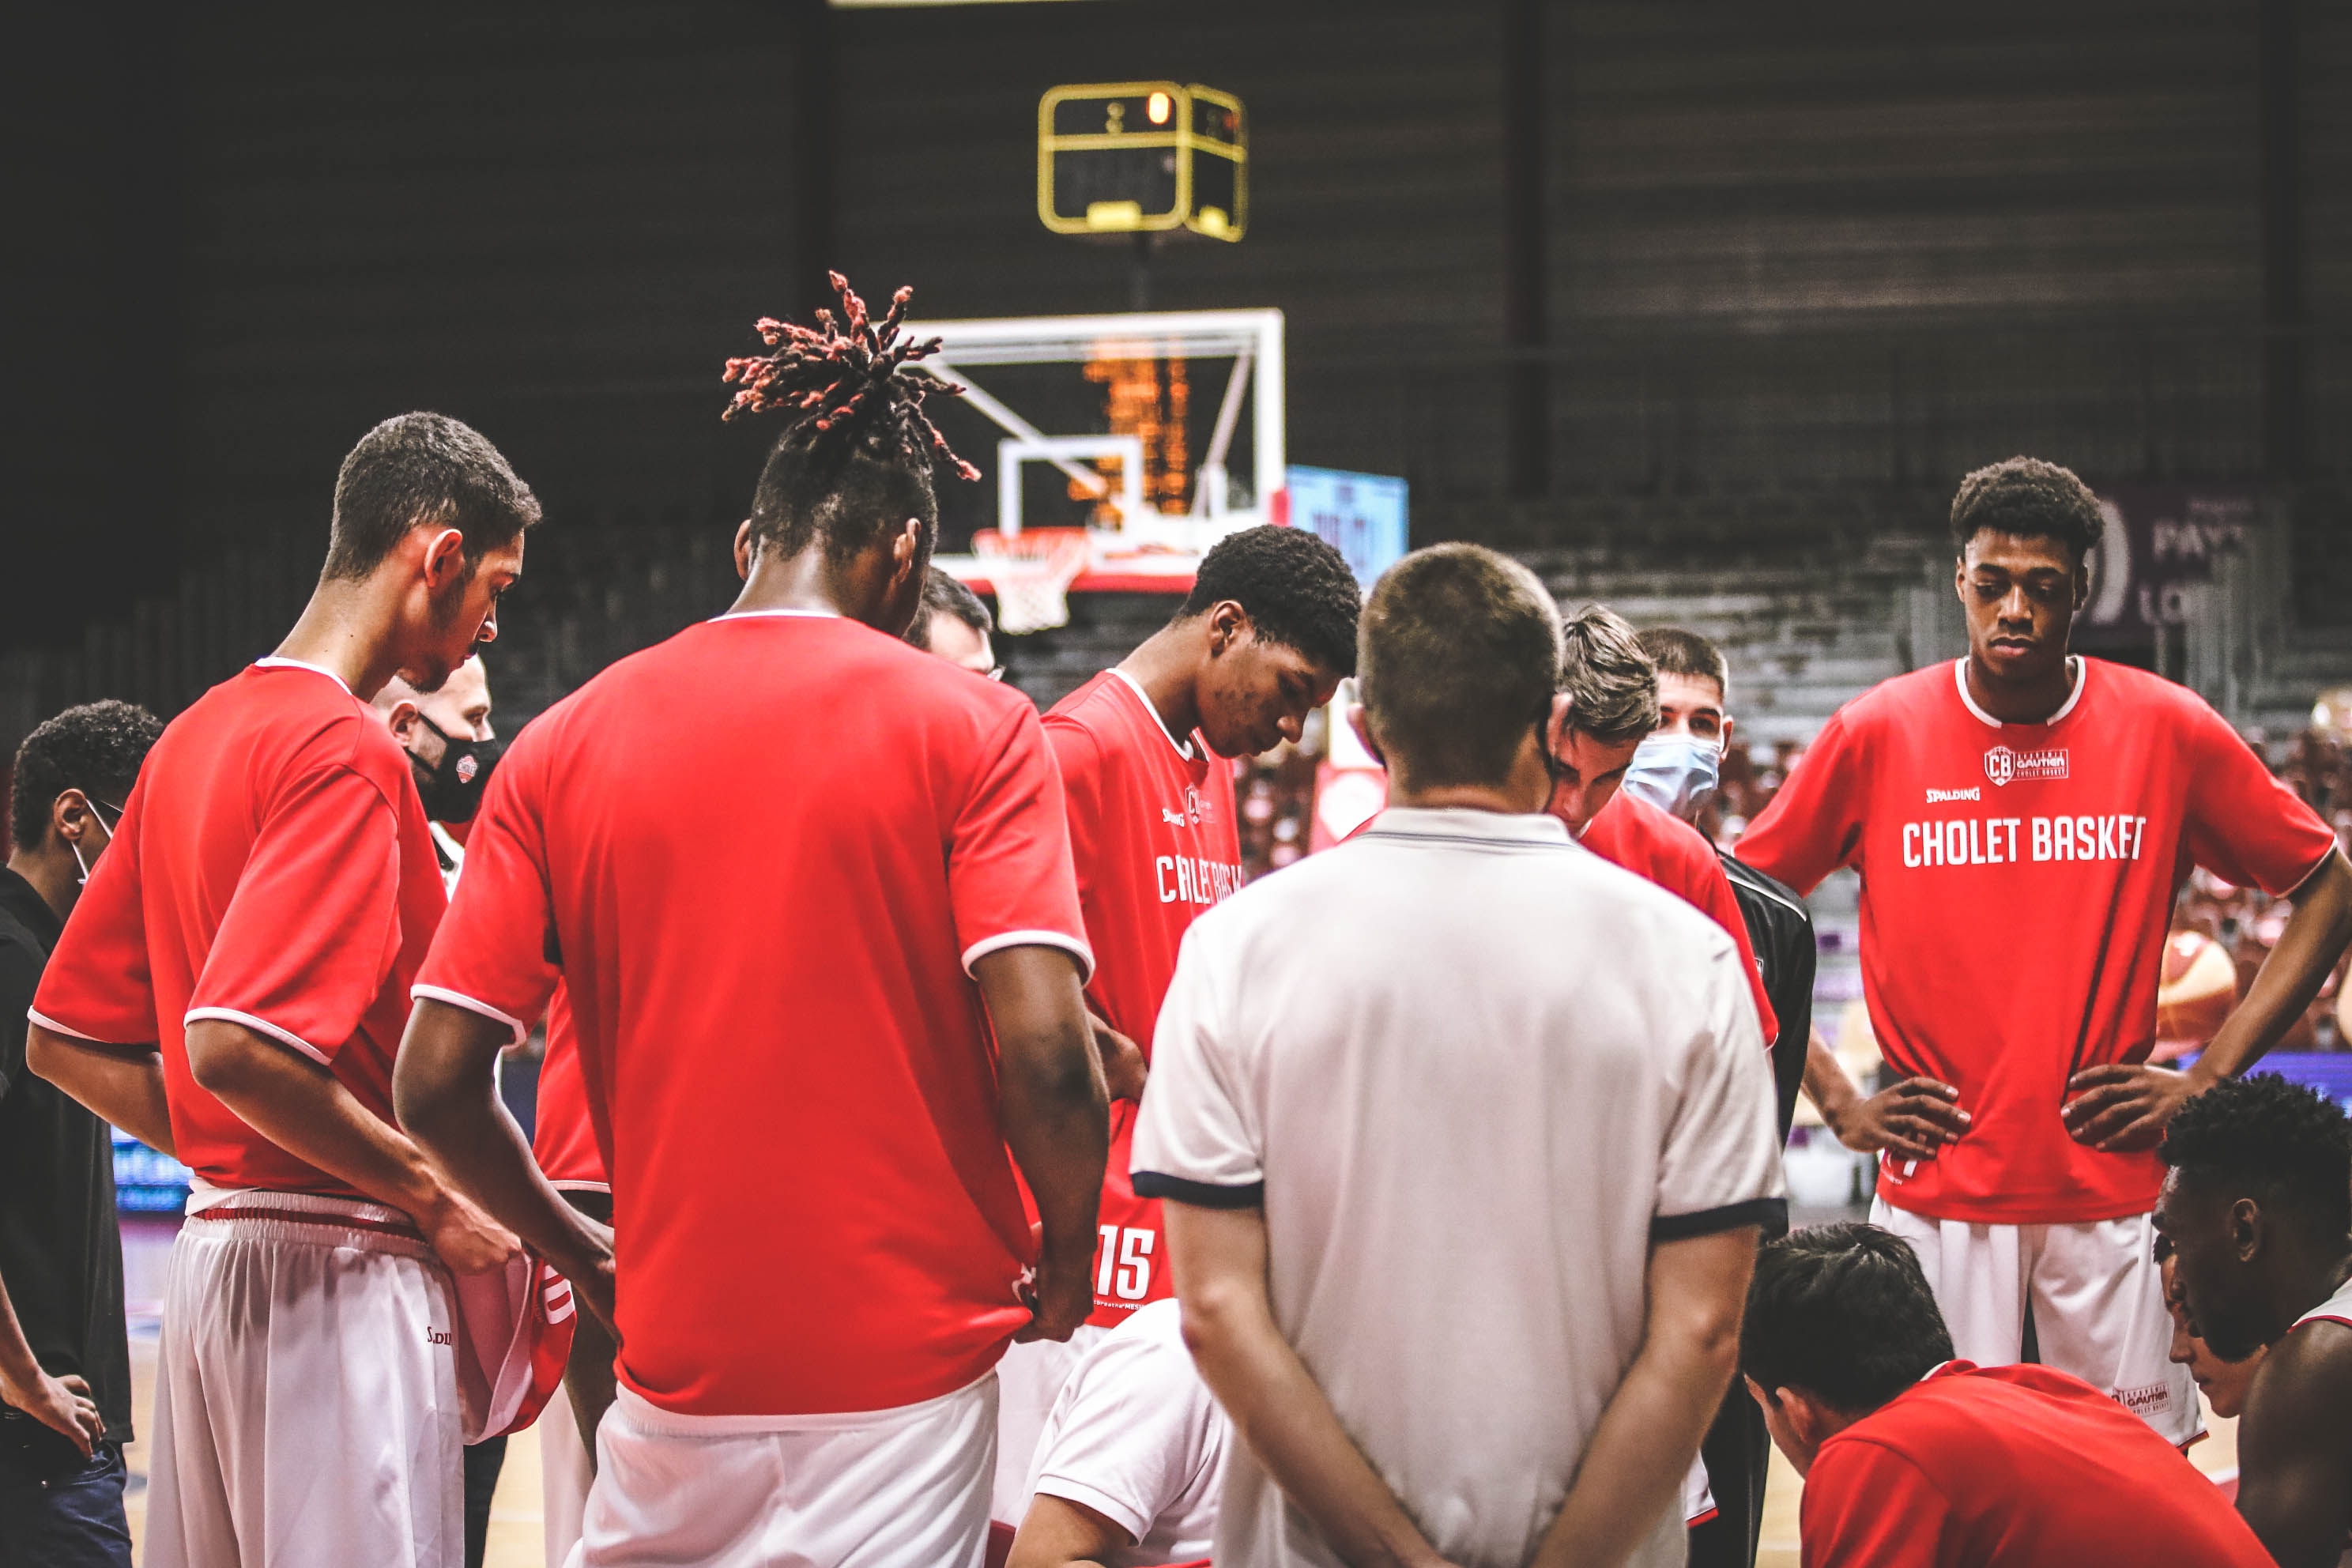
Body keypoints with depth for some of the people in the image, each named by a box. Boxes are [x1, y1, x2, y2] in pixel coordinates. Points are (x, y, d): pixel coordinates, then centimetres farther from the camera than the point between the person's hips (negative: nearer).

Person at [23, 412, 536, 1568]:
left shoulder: (193, 740, 14)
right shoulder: (348, 753, -14)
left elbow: (62, 1043, 17)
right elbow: (233, 1047, -25)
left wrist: (234, 1160, 13)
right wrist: (434, 1201, -15)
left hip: (212, 1255, 9)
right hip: (339, 1270, -9)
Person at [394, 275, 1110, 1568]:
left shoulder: (564, 745, 5)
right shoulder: (968, 726, -3)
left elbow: (436, 1078, 0)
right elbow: (1042, 1047, -14)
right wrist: (1065, 1265, 3)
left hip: (678, 1369, 3)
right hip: (907, 1364, -2)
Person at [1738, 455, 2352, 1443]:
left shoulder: (2169, 730, 1)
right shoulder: (1876, 734, 0)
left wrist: (2210, 1078, 2)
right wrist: (1837, 1102, 2)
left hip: (2114, 1187, 0)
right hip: (1936, 1191, 0)